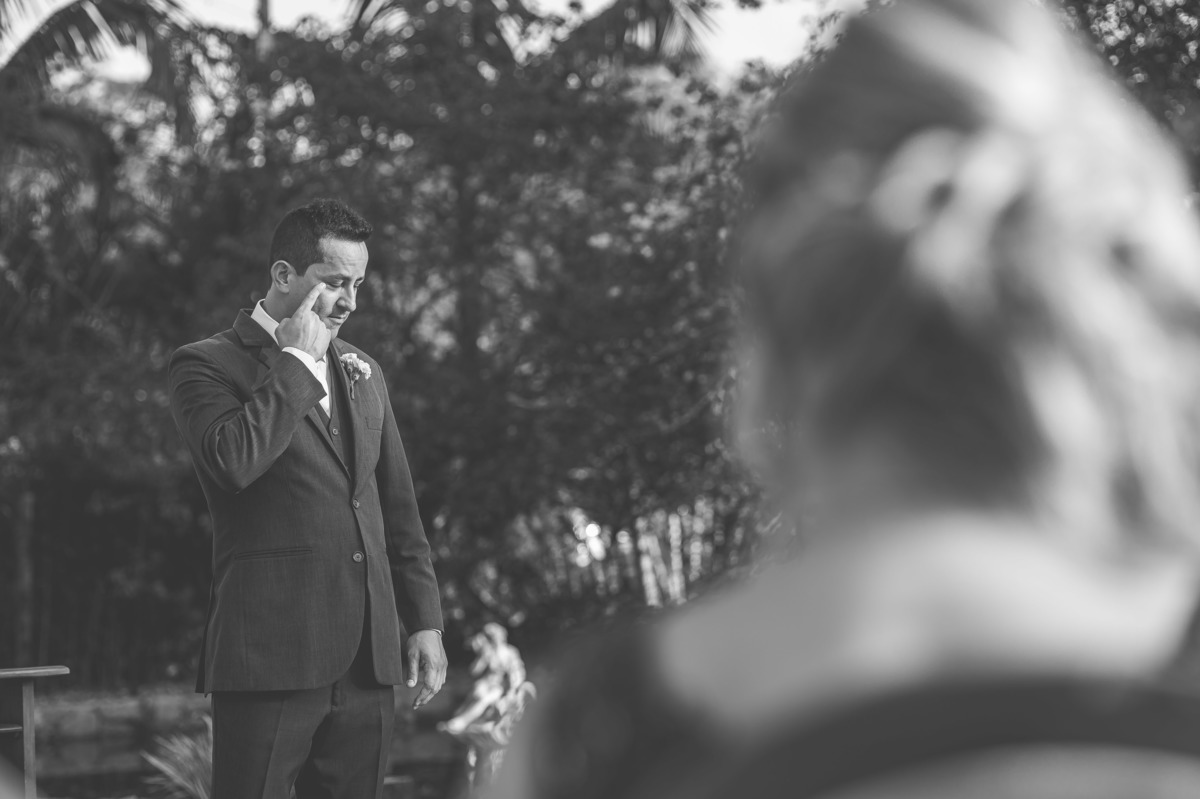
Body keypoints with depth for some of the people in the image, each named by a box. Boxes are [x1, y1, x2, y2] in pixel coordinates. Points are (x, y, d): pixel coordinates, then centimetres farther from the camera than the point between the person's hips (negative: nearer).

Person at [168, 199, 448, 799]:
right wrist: (298, 360, -10)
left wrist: (424, 620, 13)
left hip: (367, 659, 6)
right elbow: (233, 460, -21)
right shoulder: (206, 365, 0)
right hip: (270, 657, -6)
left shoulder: (362, 373, 20)